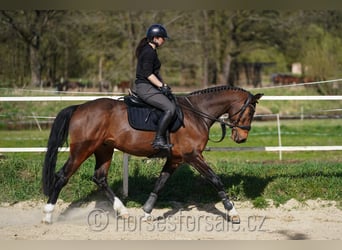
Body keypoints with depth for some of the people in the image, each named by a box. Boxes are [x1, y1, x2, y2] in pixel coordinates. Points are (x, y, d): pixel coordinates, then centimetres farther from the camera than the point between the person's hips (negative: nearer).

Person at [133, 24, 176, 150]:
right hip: (145, 88, -11)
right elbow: (147, 74, -21)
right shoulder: (149, 52, -14)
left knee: (172, 103, 16)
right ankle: (159, 140, -24)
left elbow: (155, 72, 24)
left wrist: (164, 85, 15)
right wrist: (162, 86, -18)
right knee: (170, 108, -22)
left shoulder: (150, 50, 18)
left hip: (148, 87, 11)